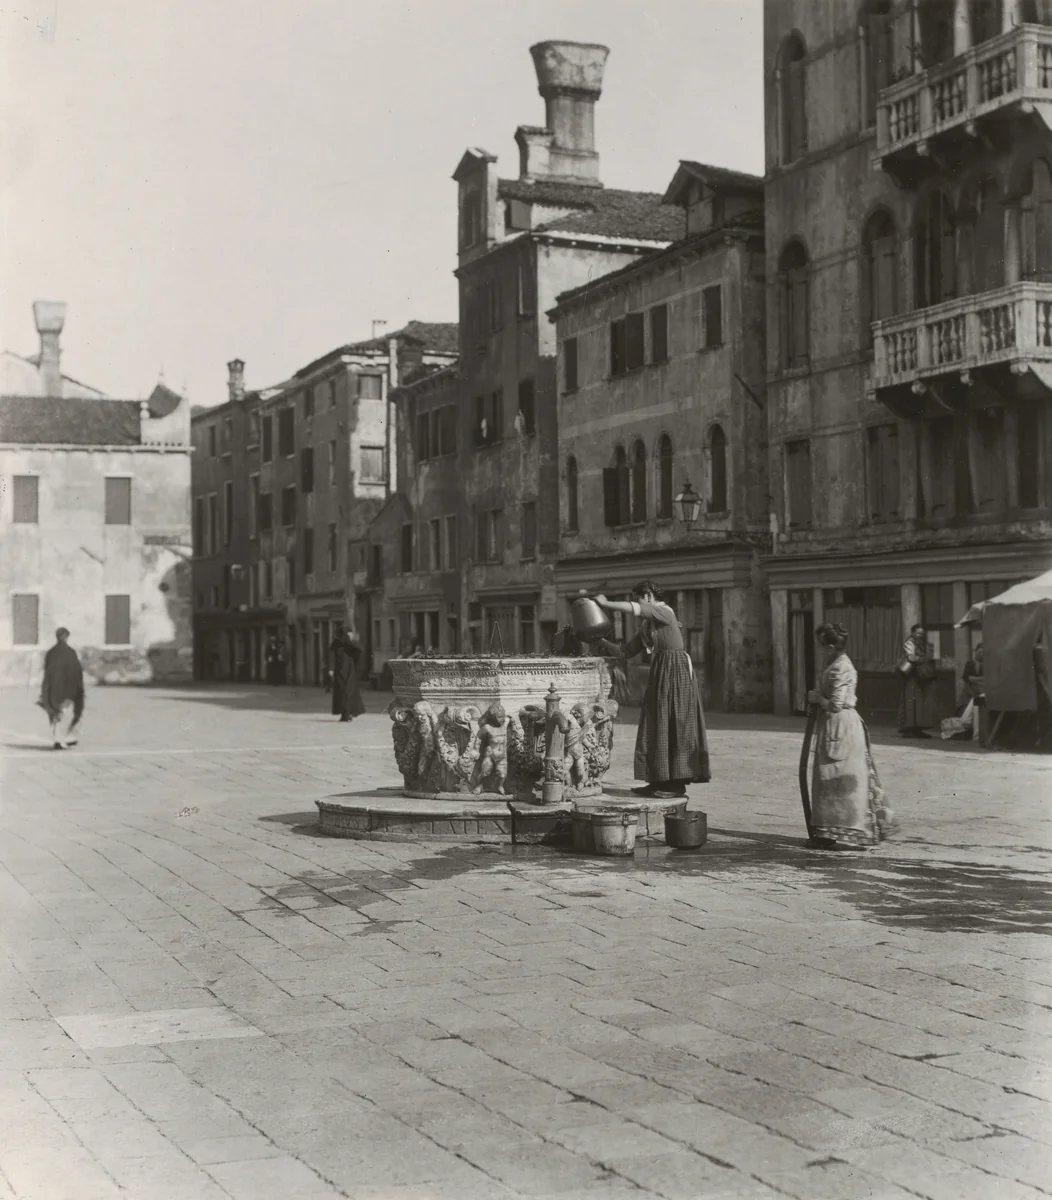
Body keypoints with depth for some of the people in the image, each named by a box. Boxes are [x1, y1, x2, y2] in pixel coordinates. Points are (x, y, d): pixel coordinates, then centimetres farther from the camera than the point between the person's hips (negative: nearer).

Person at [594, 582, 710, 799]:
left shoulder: (664, 612, -9)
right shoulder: (647, 625, 18)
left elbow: (633, 609, -24)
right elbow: (627, 651, 18)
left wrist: (606, 604, -14)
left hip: (675, 669, -9)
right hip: (660, 671, 9)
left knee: (674, 726, -8)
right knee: (658, 727, 9)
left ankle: (677, 785, -6)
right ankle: (661, 781, 13)